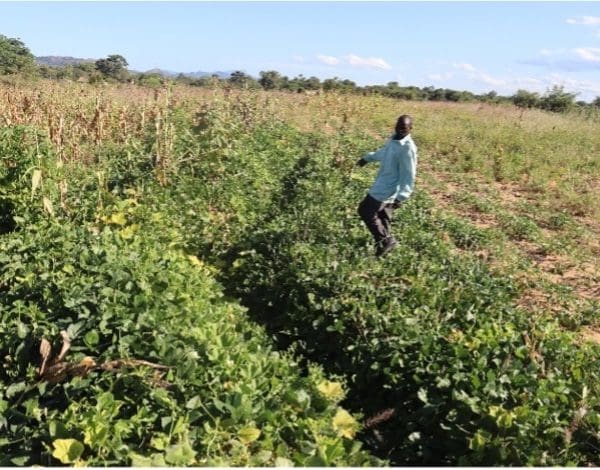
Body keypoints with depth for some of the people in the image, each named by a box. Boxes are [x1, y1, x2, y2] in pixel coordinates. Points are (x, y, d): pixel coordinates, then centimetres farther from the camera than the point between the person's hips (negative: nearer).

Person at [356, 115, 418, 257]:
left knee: (365, 211, -2)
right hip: (384, 185, 9)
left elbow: (409, 176, -24)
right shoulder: (394, 139, 4)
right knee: (383, 216, 15)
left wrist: (401, 197, -29)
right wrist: (367, 158, 36)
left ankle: (386, 240, 7)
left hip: (388, 189, -9)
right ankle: (386, 241, 27)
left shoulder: (408, 148, -24)